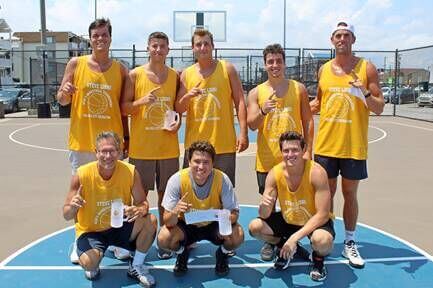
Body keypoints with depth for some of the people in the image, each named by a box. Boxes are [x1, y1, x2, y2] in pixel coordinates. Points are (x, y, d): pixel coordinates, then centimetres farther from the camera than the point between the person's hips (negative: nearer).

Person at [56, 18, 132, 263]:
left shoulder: (121, 70, 2)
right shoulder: (76, 64, 1)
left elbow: (123, 108, 7)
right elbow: (62, 100, 4)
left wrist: (127, 138, 4)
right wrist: (65, 93, -19)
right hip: (81, 142, 0)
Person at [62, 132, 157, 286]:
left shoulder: (130, 172, -16)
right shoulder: (82, 174, -21)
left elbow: (143, 203, -7)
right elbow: (67, 215, -13)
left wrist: (139, 210, -32)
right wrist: (73, 207, -38)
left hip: (120, 226, 2)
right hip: (91, 231, -2)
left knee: (150, 221, -23)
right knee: (88, 263, -31)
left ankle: (136, 267, 3)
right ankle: (93, 267, 11)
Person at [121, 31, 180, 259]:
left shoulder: (175, 76, 7)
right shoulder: (135, 75, 0)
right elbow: (124, 108, 1)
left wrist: (178, 122, -5)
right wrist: (141, 101, -18)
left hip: (168, 146, 2)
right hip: (141, 146, -2)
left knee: (165, 194, 8)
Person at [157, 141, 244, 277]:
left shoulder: (222, 179, -23)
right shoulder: (177, 180, -24)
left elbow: (234, 213, -17)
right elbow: (168, 222, -24)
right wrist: (175, 212, -48)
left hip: (214, 225, 0)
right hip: (186, 225, 0)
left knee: (237, 236, -28)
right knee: (163, 238, -28)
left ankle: (222, 254, 9)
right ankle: (182, 253, 9)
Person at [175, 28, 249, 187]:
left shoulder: (227, 69, 3)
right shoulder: (186, 74, 8)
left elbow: (239, 102, 1)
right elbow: (178, 109, 8)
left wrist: (243, 133, -7)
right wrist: (187, 97, -13)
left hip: (224, 144, -1)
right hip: (194, 144, 2)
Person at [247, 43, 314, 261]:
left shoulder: (298, 89, 3)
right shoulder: (256, 92, 2)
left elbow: (308, 121, 6)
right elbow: (251, 125, -6)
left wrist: (308, 151, -1)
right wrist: (263, 111, -26)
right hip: (267, 158, 0)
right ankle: (269, 242, 24)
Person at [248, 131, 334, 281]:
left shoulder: (316, 172, -27)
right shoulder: (275, 173, -17)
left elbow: (322, 214, -26)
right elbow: (265, 216, -14)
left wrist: (295, 237, -33)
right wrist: (264, 206, -40)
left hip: (316, 222, -4)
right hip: (288, 220, 4)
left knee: (322, 241, -37)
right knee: (255, 227, -17)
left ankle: (318, 258, 3)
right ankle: (286, 248, 13)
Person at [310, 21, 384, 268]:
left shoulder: (366, 68, -2)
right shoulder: (324, 69, 7)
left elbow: (379, 109, -4)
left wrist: (364, 93, -22)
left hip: (354, 146, -2)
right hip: (325, 145, 2)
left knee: (350, 194, 9)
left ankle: (350, 243, 23)